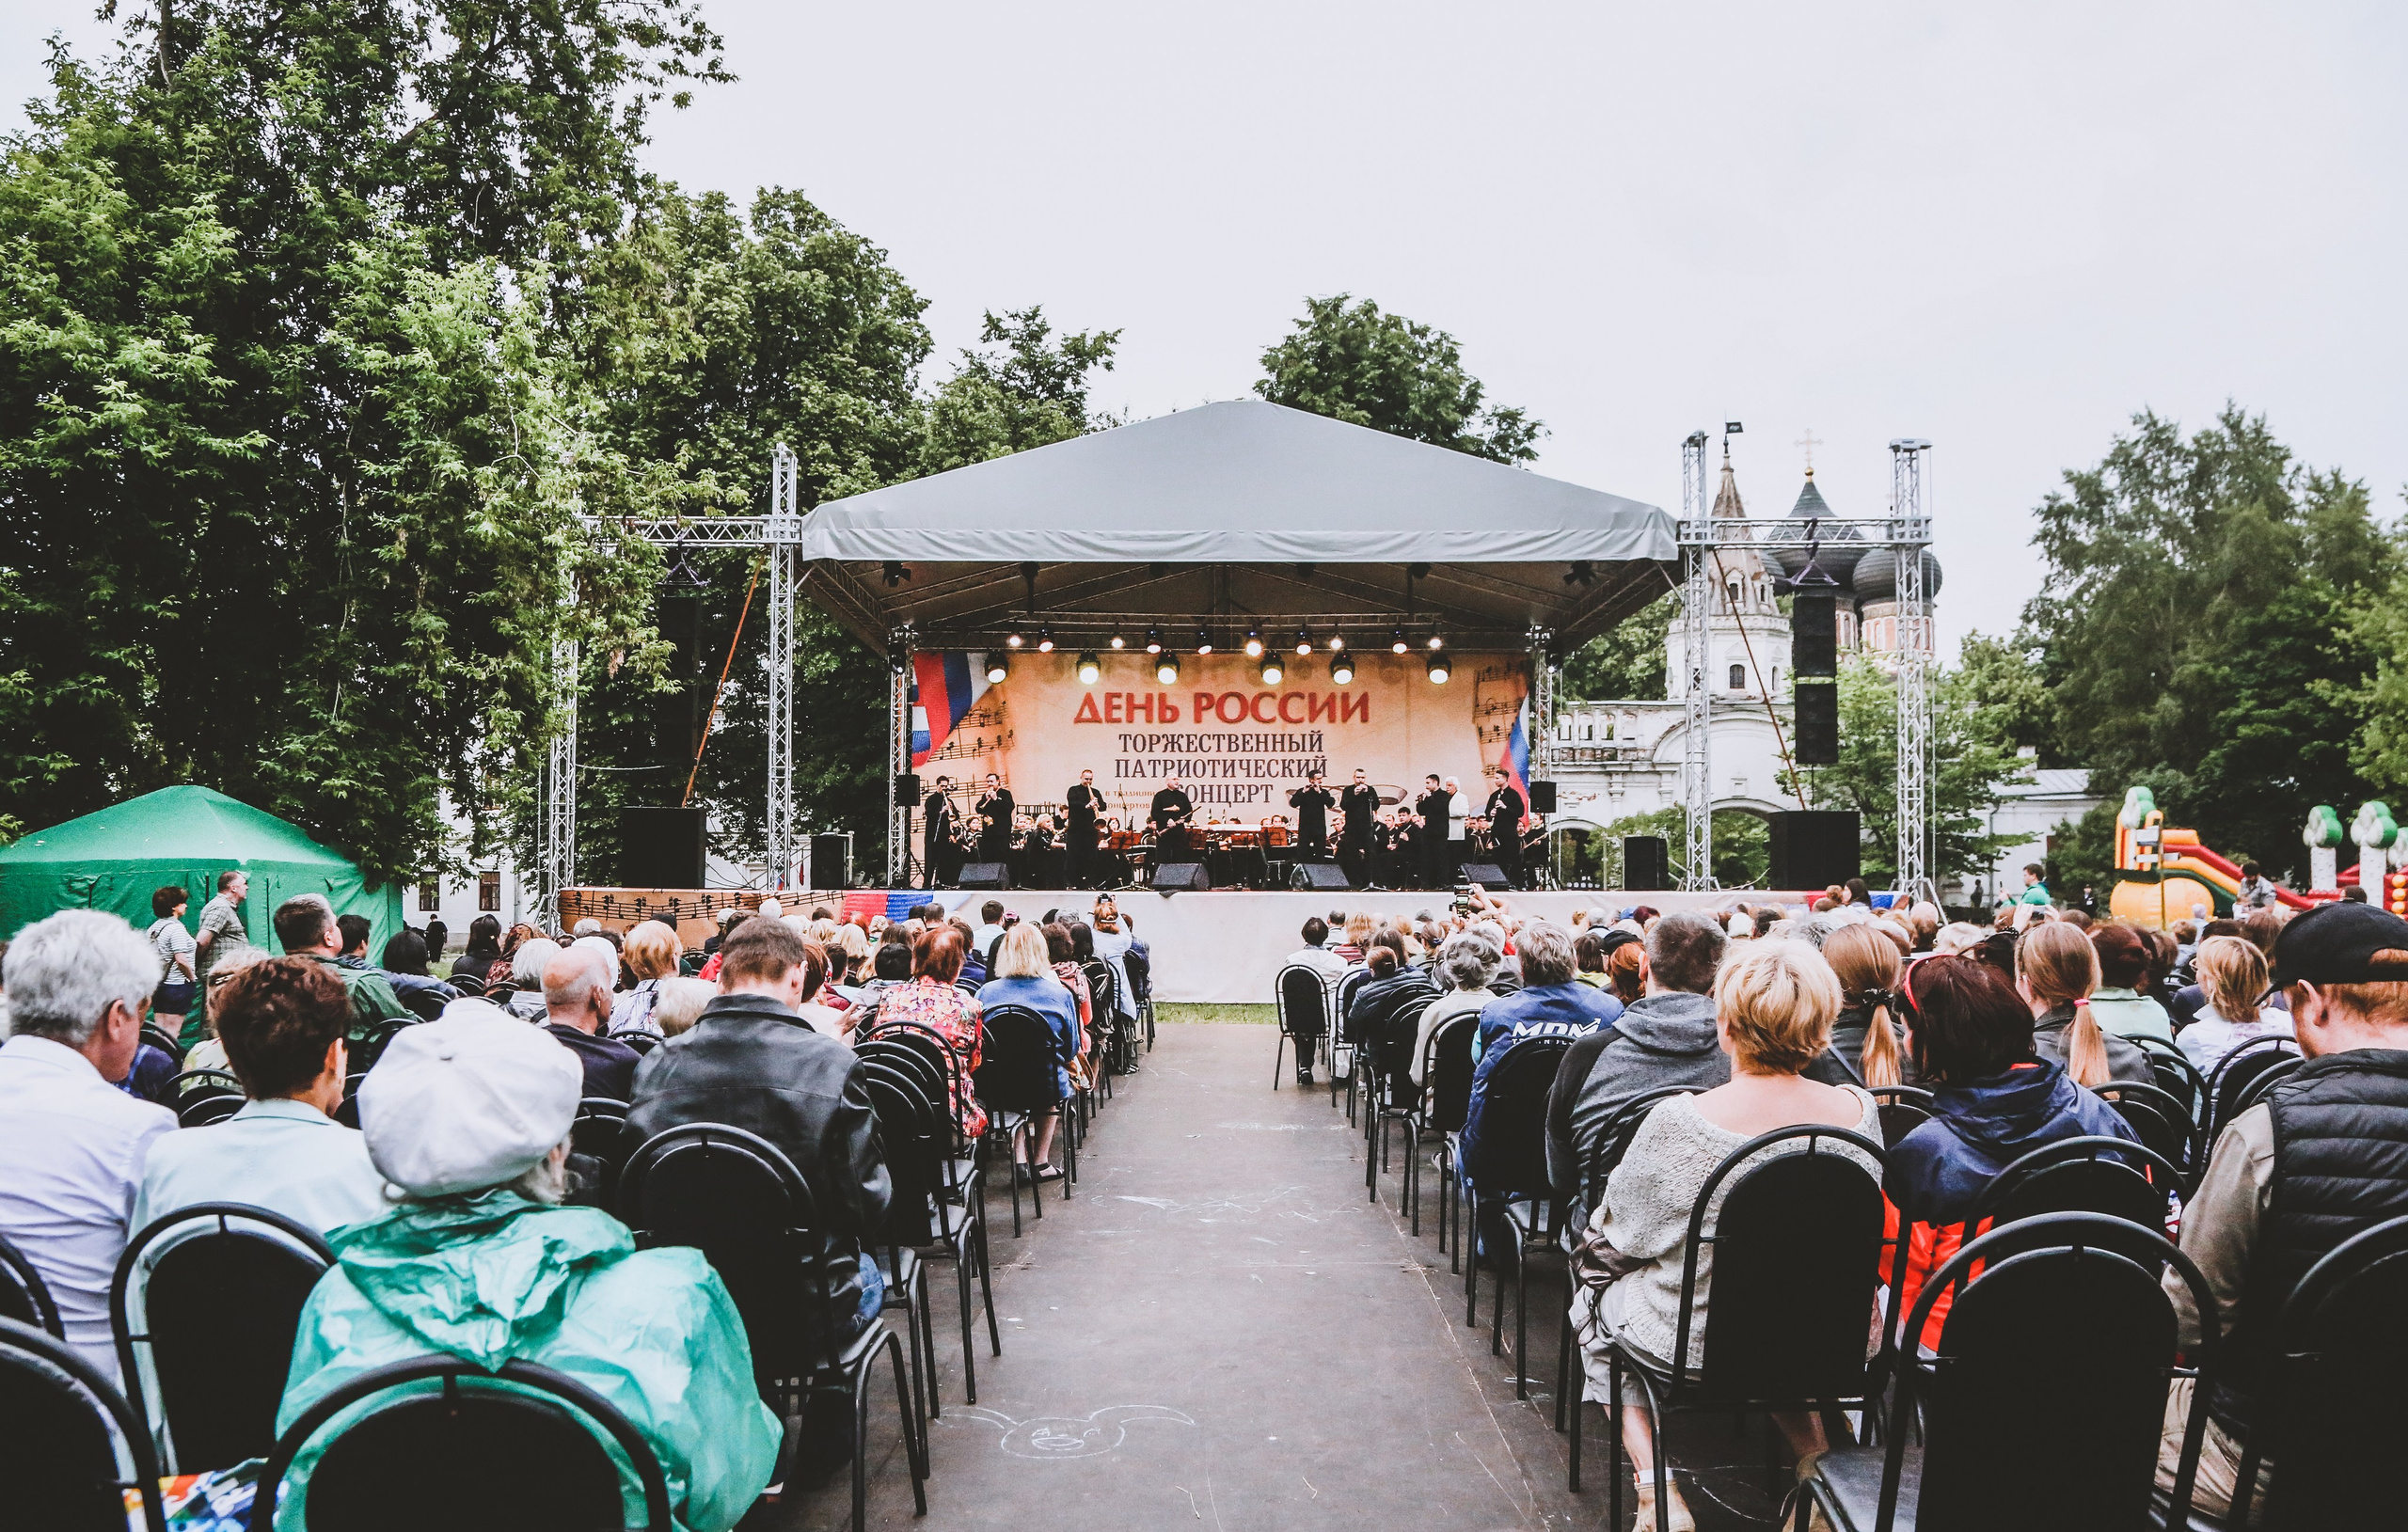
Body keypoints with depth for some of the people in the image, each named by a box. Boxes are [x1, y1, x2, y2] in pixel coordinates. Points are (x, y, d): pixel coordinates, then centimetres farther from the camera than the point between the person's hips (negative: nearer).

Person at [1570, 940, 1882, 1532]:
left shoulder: (1676, 1121, -28)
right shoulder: (1859, 1112, -15)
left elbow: (1623, 1231, -11)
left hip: (1691, 1344, -4)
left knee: (1601, 1301, 28)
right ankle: (1811, 1445, 27)